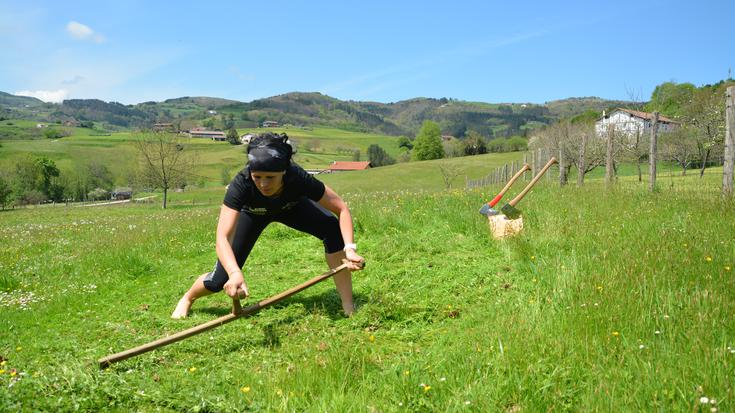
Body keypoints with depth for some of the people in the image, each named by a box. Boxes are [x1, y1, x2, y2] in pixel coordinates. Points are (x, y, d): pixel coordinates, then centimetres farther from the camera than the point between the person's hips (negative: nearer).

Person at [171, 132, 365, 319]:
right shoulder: (241, 184, -42)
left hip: (291, 207, 1)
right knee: (221, 280, -5)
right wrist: (235, 273, -67)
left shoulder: (298, 178, -41)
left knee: (332, 228, -28)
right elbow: (223, 238, -49)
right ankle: (187, 299, 33)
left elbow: (341, 209, -31)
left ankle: (349, 307, -17)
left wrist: (349, 248, -45)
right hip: (253, 212, -1)